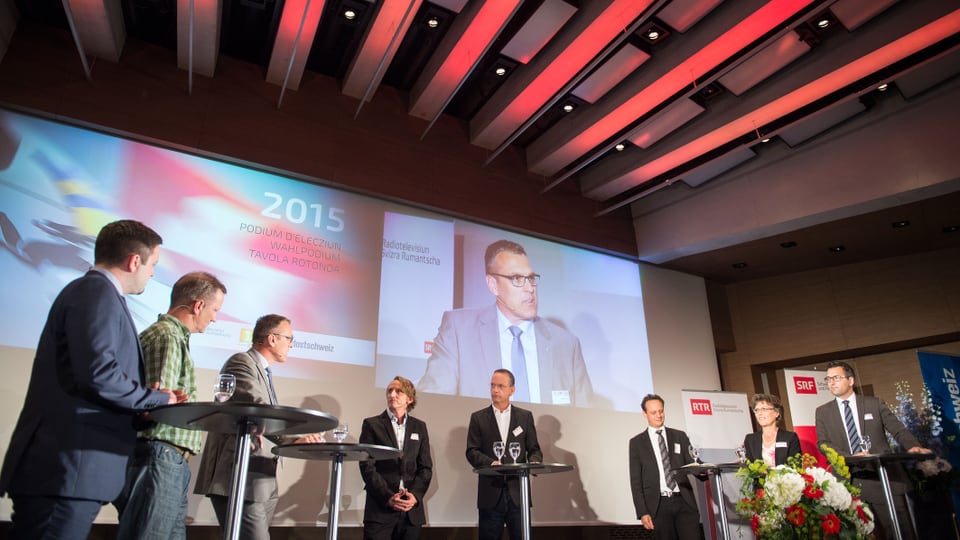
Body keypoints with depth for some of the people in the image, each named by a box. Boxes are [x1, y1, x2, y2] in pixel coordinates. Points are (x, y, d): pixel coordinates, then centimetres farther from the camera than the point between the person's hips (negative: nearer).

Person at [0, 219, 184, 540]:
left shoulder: (92, 291, 20)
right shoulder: (98, 291, -12)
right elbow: (98, 373, -24)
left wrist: (146, 397, 10)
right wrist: (159, 398, -9)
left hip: (68, 469, 10)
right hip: (66, 471, -10)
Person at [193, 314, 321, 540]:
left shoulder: (263, 372, 20)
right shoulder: (242, 362, -10)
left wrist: (296, 440, 3)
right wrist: (299, 432, -26)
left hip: (262, 481, 10)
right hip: (240, 480, -10)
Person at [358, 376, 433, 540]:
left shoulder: (419, 427, 11)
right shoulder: (372, 424, 2)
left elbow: (426, 467, 8)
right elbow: (367, 466, -5)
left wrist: (415, 495, -8)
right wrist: (388, 497, -14)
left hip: (412, 510, 3)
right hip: (380, 508, -2)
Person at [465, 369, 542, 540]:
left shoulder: (525, 416, 8)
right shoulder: (478, 418, 5)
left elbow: (534, 449, 7)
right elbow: (472, 451, -2)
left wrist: (534, 462, -16)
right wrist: (490, 463, -21)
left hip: (518, 492, 1)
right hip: (490, 493, 0)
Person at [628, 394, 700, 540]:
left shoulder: (679, 436, 12)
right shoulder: (637, 442, 6)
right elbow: (636, 481, 3)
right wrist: (642, 512, -5)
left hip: (684, 501, 1)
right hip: (659, 505, -1)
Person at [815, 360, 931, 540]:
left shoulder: (874, 404, 10)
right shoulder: (822, 412, 10)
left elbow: (898, 429, 3)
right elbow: (823, 443, 0)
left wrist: (913, 446, -17)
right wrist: (849, 457, -16)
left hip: (884, 478, 0)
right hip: (848, 483, 0)